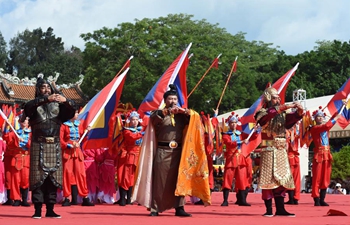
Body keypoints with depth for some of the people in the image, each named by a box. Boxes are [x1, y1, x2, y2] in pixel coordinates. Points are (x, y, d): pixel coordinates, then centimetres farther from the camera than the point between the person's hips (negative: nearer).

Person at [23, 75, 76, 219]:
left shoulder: (58, 105, 11)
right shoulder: (34, 105, 5)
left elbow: (71, 112, -5)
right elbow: (28, 106, -19)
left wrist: (66, 101, -27)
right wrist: (46, 99, -33)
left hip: (55, 146, 3)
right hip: (39, 145, -3)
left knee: (53, 178, 2)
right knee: (38, 177, -5)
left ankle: (50, 210, 7)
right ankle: (38, 210, -3)